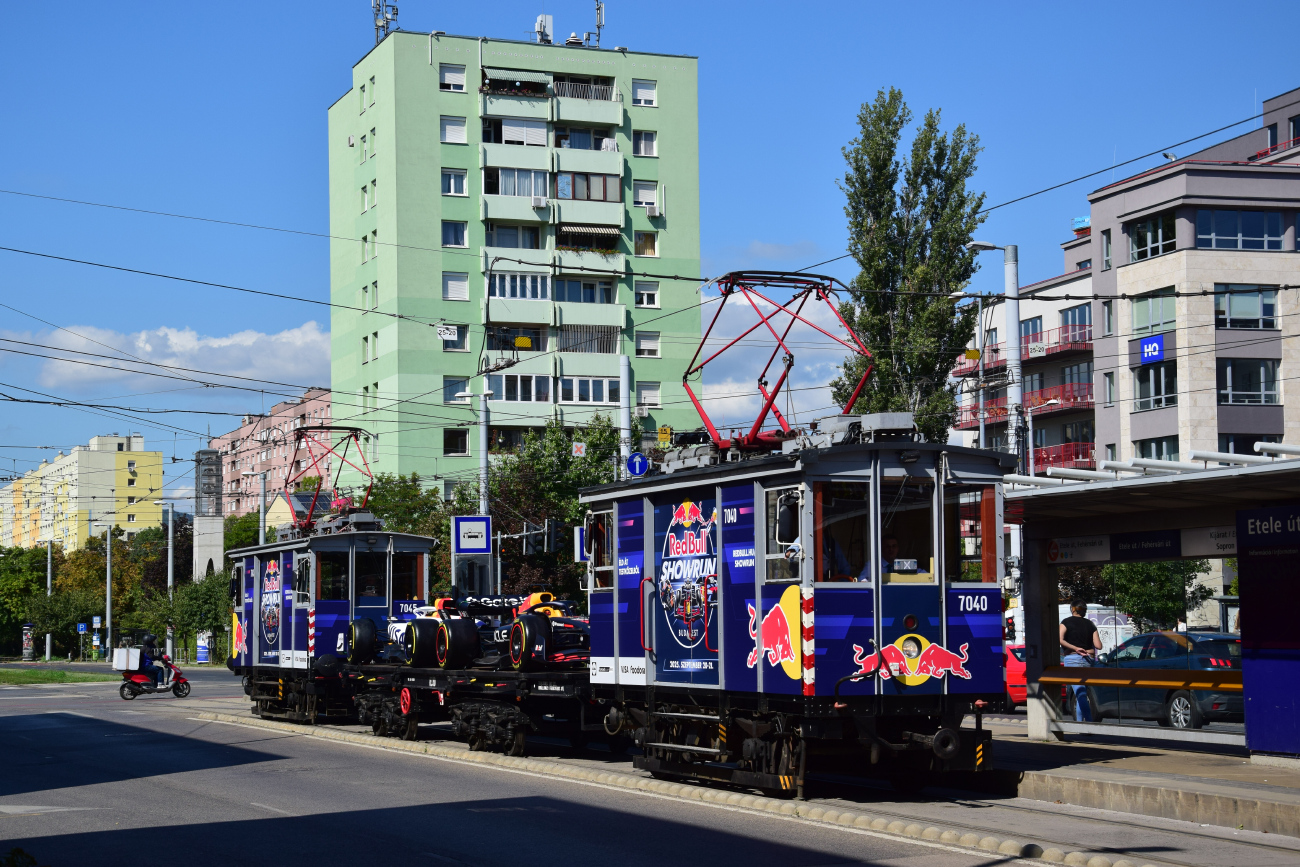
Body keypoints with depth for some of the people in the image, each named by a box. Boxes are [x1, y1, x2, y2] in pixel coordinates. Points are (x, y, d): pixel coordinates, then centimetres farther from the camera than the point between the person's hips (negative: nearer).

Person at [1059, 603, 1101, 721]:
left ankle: (1089, 723, -24)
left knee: (1080, 695, -12)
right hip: (1088, 660, 5)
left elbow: (1060, 640, -15)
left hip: (1072, 658, -5)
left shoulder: (1067, 622, 1)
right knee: (1081, 695, 16)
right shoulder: (1090, 624, 11)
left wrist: (1075, 648, -9)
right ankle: (1080, 722, 17)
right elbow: (1098, 646, 4)